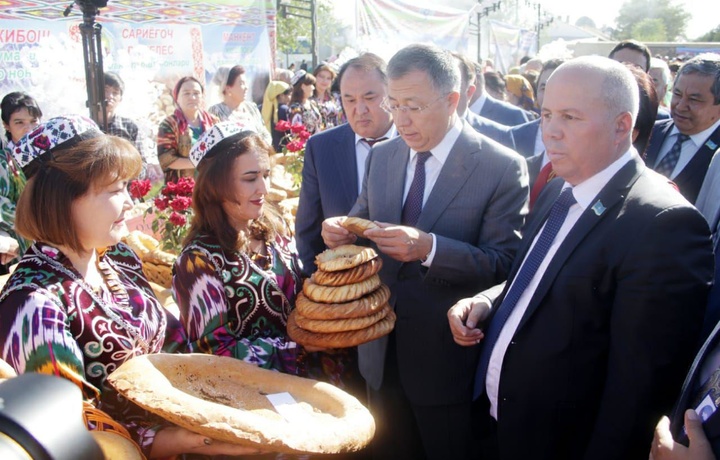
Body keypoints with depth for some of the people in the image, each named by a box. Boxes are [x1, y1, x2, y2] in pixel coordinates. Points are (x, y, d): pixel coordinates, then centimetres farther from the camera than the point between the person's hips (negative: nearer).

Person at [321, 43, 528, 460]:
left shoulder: (502, 167, -14)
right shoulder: (381, 156, 4)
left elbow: (505, 264, -19)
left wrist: (428, 248, -32)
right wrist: (343, 231, -13)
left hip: (446, 360, -5)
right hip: (382, 354, 5)